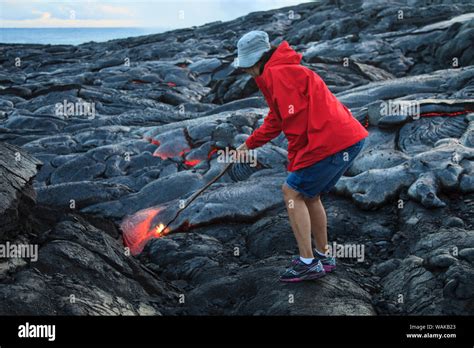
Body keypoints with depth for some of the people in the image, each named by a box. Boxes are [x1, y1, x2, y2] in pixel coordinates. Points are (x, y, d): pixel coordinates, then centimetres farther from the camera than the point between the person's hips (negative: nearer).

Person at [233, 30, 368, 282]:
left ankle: (309, 263, -2)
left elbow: (295, 122, -15)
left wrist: (294, 164, -6)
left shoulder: (277, 74, -11)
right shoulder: (279, 71, 22)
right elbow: (276, 119, 33)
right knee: (309, 195, 20)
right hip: (350, 138, 10)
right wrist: (249, 144, 36)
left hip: (333, 143, -10)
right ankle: (322, 256, 29)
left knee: (292, 193, -2)